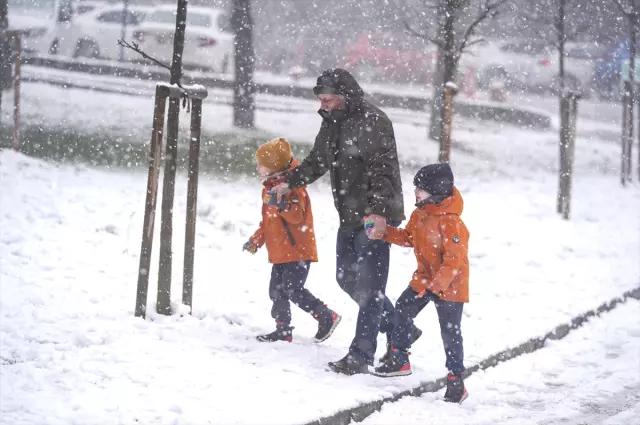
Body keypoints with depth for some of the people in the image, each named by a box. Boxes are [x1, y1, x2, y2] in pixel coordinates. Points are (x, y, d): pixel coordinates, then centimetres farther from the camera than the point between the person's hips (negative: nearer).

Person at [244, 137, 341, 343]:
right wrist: (255, 240, 21)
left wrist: (282, 205, -41)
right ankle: (283, 329, 15)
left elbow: (297, 215, -24)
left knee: (294, 290, -13)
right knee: (277, 291, 8)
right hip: (279, 253, 10)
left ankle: (327, 317, -1)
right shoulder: (270, 188, 18)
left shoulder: (292, 187, -13)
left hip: (298, 251, -10)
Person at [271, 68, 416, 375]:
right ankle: (398, 329, 31)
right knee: (347, 278, 17)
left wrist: (379, 210, -31)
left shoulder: (374, 123, -16)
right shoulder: (332, 122, 12)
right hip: (349, 217, 10)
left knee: (368, 286, -6)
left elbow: (383, 170, -23)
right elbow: (317, 161, 26)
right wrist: (290, 182, 18)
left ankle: (361, 355, -2)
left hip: (376, 217, -10)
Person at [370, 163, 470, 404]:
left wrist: (436, 285, -29)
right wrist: (385, 233, -1)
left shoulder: (450, 222, -28)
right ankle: (399, 359, 30)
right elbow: (409, 238, 13)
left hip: (449, 285, -9)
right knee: (403, 310, 15)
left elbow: (454, 259, -28)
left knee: (450, 332, -4)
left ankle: (456, 380, 5)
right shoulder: (420, 214, 1)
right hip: (424, 279, 9)